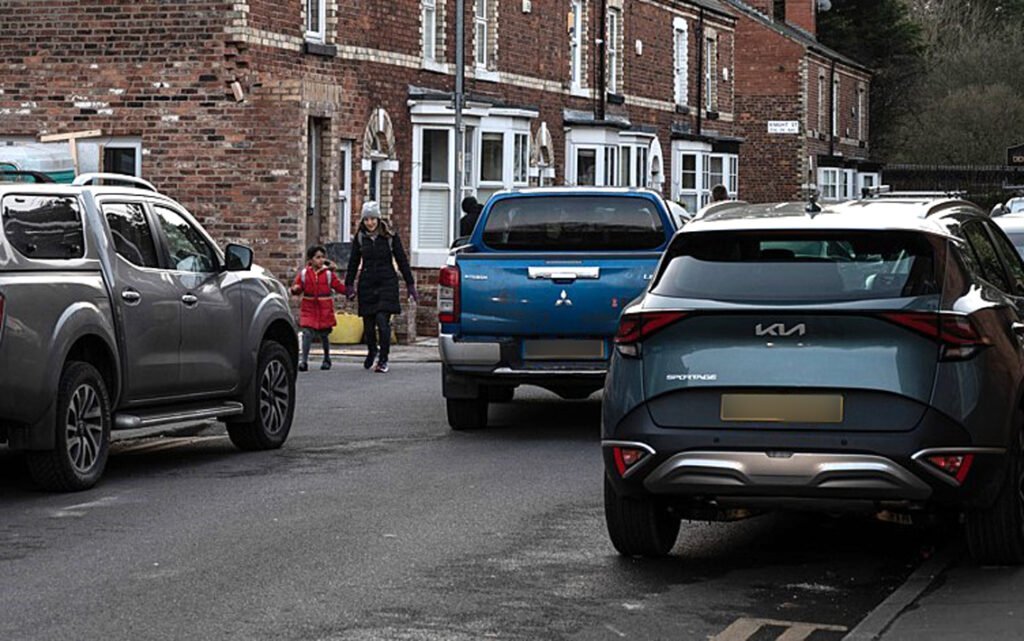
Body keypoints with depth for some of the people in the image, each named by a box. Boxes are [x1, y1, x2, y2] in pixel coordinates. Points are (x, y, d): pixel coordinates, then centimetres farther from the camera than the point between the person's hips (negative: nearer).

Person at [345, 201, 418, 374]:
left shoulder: (390, 236, 0)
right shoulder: (360, 238, 6)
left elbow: (402, 261, 4)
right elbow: (353, 263, 13)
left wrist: (410, 285, 3)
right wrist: (349, 285, 7)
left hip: (387, 283, -3)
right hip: (367, 285, 3)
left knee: (382, 320, -16)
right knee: (368, 322, 6)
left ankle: (383, 360, -11)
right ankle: (372, 351, 34)